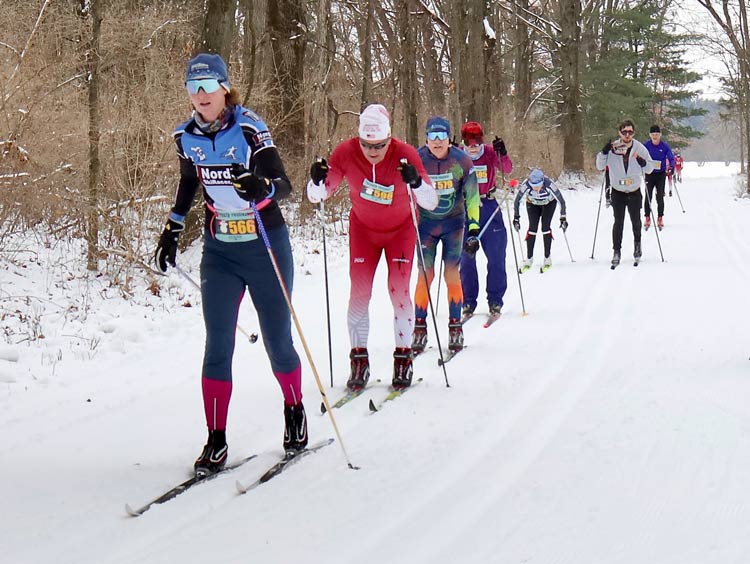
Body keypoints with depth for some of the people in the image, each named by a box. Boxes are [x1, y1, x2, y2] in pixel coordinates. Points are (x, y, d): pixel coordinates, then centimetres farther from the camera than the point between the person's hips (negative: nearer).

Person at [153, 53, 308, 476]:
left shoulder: (249, 128, -16)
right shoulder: (187, 137, -1)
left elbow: (284, 184, -23)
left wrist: (262, 186, -45)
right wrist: (172, 231, 18)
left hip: (266, 247, -3)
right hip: (220, 251, 4)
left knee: (278, 341, 6)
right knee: (217, 347, -4)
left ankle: (295, 413, 32)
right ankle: (216, 441, 1)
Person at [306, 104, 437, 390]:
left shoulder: (405, 154, -27)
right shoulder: (346, 152, -23)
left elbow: (431, 202, -29)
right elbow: (317, 196, -18)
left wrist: (416, 182, -50)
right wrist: (317, 180, -41)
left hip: (401, 229, -1)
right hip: (363, 229, 1)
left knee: (399, 291, -9)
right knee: (359, 293, -5)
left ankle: (403, 358, 4)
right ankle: (359, 361, 4)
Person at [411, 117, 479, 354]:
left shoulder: (461, 161, -12)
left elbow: (472, 196, -7)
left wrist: (473, 228, -14)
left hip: (453, 222, 0)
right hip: (425, 223, 0)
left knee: (452, 273, -6)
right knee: (425, 274, -7)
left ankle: (455, 328, 3)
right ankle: (419, 329, 2)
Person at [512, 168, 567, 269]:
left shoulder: (549, 184, -39)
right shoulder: (526, 185, -36)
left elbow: (561, 201, -31)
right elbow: (517, 201, -25)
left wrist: (563, 218, -31)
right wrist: (516, 217, -29)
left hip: (549, 203, -1)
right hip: (532, 204, 1)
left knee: (545, 227, -14)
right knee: (532, 228, -10)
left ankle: (547, 258, -2)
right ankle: (529, 258, 1)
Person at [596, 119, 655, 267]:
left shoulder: (639, 148, -7)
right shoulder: (612, 148, -9)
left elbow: (650, 168, 0)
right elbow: (600, 166, -6)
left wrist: (642, 162, -22)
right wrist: (604, 152, -22)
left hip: (634, 192, 1)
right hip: (617, 192, -1)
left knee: (636, 220, 11)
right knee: (618, 222, -5)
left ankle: (637, 244, 36)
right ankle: (616, 251, 3)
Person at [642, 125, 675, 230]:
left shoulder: (665, 146, -5)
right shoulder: (646, 145, -4)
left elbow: (671, 158, -4)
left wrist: (671, 167, -23)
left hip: (661, 174, 0)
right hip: (649, 174, 0)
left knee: (660, 197, -2)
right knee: (648, 196, -3)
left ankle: (660, 218, 9)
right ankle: (647, 218, 8)